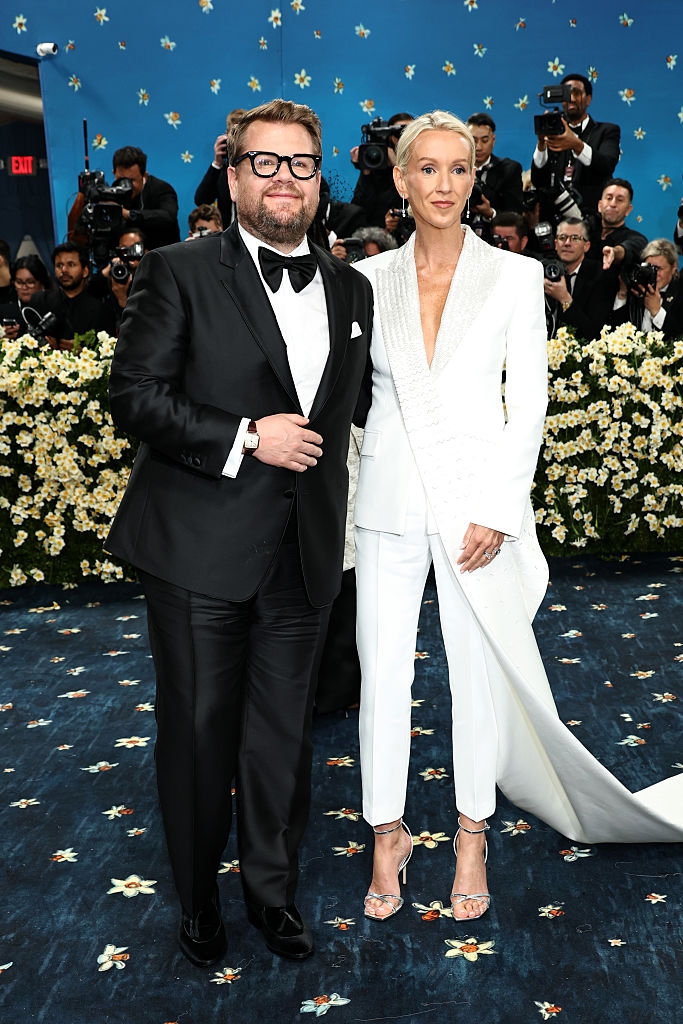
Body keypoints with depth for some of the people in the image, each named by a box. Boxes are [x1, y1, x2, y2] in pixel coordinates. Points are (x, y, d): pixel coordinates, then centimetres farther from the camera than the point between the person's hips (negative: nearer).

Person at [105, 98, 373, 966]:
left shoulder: (351, 290, 12)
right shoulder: (179, 274, -3)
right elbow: (133, 396, -10)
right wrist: (246, 438, -17)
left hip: (304, 554, 4)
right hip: (201, 548, -3)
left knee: (283, 732, 14)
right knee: (199, 730, 9)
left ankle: (273, 889, 34)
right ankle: (199, 901, 30)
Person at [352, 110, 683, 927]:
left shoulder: (514, 275, 0)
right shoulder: (369, 279, 5)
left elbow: (529, 401, -3)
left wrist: (499, 511, -11)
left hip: (478, 499, -1)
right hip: (389, 500, 2)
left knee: (480, 673, 6)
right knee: (382, 671, 5)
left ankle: (472, 834, 28)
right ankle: (388, 834, 25)